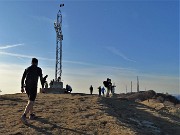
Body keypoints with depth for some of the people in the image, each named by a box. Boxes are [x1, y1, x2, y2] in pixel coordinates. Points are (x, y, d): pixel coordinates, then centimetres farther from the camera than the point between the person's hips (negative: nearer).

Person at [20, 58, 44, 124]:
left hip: (27, 86, 6)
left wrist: (22, 87, 12)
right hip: (33, 87, -6)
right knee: (31, 102, -10)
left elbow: (22, 78, 10)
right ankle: (24, 116, -26)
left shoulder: (27, 69, 15)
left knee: (31, 100, 22)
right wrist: (42, 87, 11)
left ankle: (31, 114, 27)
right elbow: (41, 79, 0)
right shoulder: (38, 69, 3)